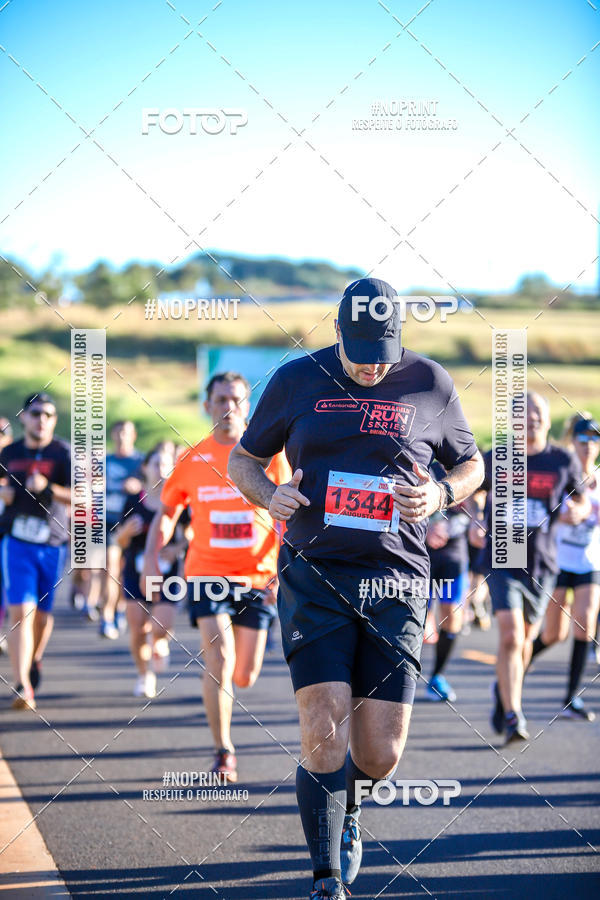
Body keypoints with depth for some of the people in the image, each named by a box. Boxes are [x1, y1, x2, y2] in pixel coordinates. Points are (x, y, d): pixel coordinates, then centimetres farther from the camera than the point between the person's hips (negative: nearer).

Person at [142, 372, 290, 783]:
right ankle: (224, 752, -6)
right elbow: (167, 511, 15)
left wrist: (283, 571, -11)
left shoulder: (270, 456, -1)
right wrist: (152, 556, 2)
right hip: (207, 574, 0)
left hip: (257, 577, 1)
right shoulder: (192, 461, 3)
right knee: (219, 662, -17)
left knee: (245, 677, 4)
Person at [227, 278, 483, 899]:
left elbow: (470, 463, 18)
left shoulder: (430, 385, 5)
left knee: (379, 755, -1)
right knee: (324, 730, -15)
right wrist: (269, 496, -7)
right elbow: (243, 459, 15)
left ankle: (347, 807, 36)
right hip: (313, 577, -1)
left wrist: (440, 494, -4)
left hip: (396, 584, 1)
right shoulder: (297, 380, 4)